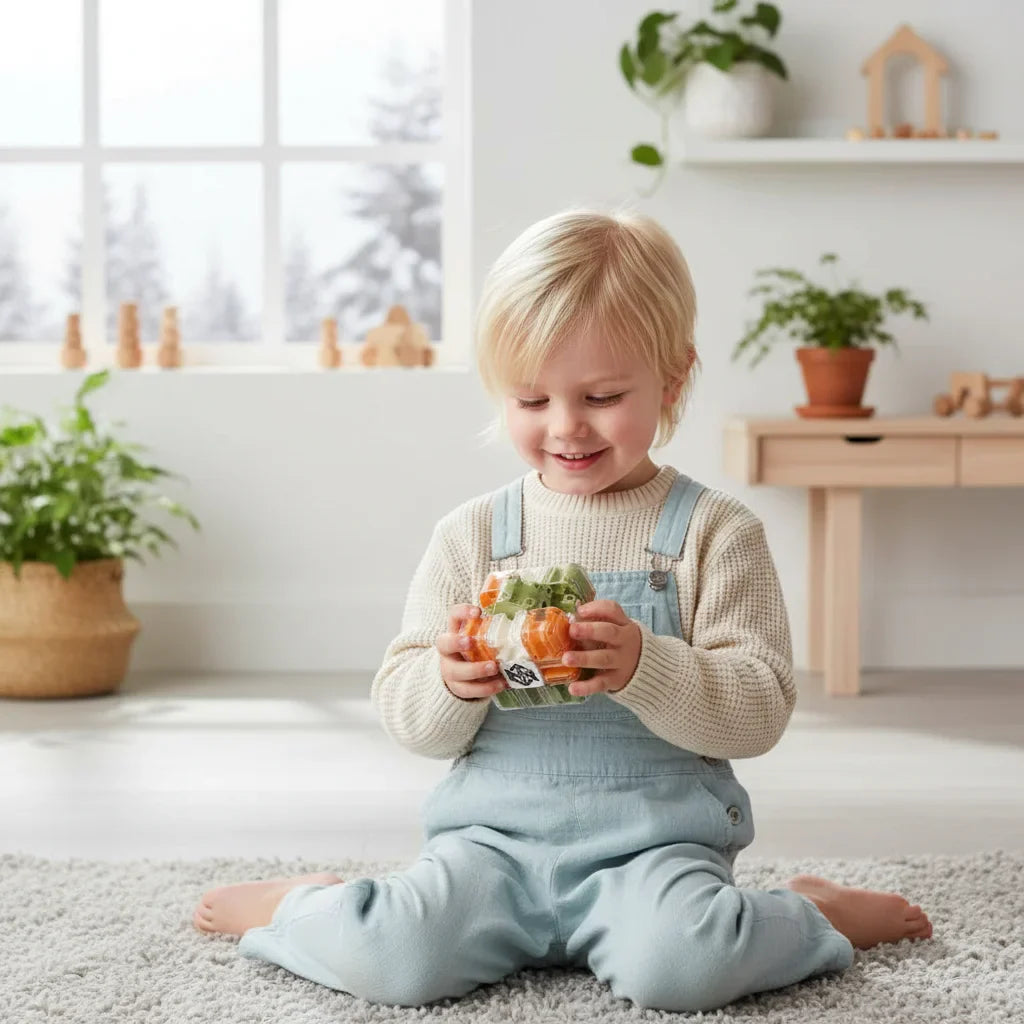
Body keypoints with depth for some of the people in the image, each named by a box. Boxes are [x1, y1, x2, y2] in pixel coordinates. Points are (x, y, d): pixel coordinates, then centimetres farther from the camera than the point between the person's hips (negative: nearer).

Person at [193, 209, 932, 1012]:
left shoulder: (716, 531, -1)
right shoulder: (471, 535, 6)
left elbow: (760, 710, -8)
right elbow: (410, 722, 6)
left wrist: (642, 666, -26)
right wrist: (451, 680, -18)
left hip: (653, 840, -1)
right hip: (496, 836, 2)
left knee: (677, 966, -32)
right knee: (388, 959, -23)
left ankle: (809, 914, 2)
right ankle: (305, 905, 12)